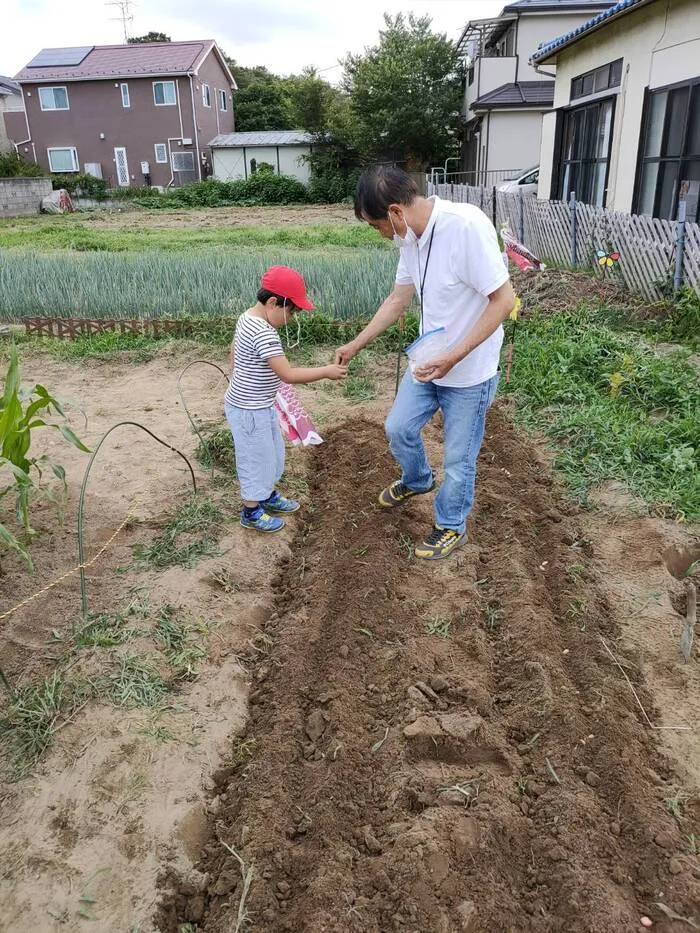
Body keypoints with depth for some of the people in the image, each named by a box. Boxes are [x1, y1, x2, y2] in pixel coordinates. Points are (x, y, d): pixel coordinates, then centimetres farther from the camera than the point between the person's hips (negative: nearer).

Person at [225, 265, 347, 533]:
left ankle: (269, 495, 44)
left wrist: (238, 382, 28)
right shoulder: (264, 334, -30)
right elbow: (288, 374, -32)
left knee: (272, 452, 24)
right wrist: (326, 371, -24)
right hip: (249, 410, -10)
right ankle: (251, 512, 25)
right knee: (256, 458, 7)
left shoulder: (248, 317, 2)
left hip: (258, 405, 10)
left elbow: (234, 349, 17)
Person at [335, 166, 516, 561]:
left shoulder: (467, 225, -28)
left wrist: (455, 356, -29)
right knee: (398, 429, 19)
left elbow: (504, 300, -26)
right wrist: (357, 344, 12)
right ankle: (417, 480, 50)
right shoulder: (410, 237, -2)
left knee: (458, 458, 9)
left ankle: (452, 527, 33)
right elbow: (399, 299, 11)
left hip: (469, 372, -7)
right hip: (428, 362, 7)